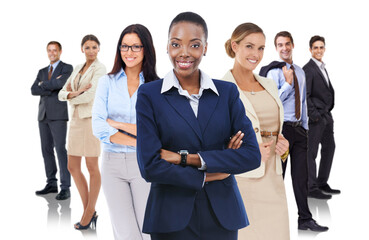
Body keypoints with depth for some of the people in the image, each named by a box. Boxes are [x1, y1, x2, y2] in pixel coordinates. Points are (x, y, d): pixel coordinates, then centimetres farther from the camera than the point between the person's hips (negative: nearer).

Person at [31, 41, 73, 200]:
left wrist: (43, 84, -2)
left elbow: (61, 83, -17)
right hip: (43, 115, 6)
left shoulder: (67, 68, 2)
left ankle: (65, 187, -10)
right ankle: (51, 184, 15)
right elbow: (34, 90, 5)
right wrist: (52, 86, -9)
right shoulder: (42, 72, 19)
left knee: (60, 149, -12)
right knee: (46, 150, 7)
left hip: (58, 115, -6)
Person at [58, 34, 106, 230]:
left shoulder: (100, 69, -9)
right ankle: (89, 211, 19)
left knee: (92, 167, 2)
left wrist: (71, 98, -2)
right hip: (76, 119, 8)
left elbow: (89, 96, -20)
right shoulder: (78, 69, 15)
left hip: (91, 119, -8)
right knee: (73, 167, 8)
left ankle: (89, 213, 14)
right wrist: (74, 93, -12)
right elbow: (62, 93, 10)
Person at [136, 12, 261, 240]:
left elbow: (252, 155, -7)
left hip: (222, 214, 2)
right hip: (172, 216, -2)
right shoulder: (149, 94, -5)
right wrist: (205, 177, -8)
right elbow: (150, 166, -10)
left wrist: (186, 158, -13)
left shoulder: (227, 92, 1)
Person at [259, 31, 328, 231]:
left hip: (299, 129, 6)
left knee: (301, 175, 8)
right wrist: (288, 83, -18)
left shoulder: (300, 72, 14)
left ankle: (305, 219, 16)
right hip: (281, 128, -6)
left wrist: (305, 127, 16)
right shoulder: (273, 72, -7)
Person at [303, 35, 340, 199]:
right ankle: (311, 188, 2)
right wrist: (314, 115, -20)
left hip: (326, 115, 10)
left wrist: (328, 112, 12)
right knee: (311, 152, -4)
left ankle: (322, 184, 25)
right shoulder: (308, 69, -10)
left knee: (329, 148, 15)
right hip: (316, 117, -10)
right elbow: (305, 96, -16)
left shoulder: (322, 68, 17)